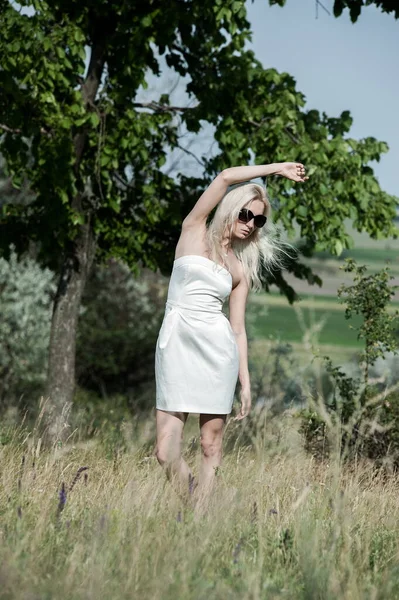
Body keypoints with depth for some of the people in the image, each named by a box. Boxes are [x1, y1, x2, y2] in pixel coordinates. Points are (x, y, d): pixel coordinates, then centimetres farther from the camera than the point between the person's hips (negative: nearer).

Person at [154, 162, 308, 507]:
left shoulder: (241, 269, 16)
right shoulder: (194, 232, 9)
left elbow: (239, 328, 12)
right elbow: (225, 178, -1)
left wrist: (246, 381, 5)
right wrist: (275, 169, 5)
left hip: (218, 349, 3)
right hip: (176, 346, -3)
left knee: (211, 446, 0)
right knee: (166, 452, -8)